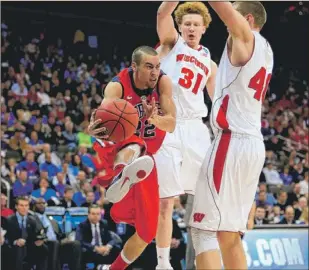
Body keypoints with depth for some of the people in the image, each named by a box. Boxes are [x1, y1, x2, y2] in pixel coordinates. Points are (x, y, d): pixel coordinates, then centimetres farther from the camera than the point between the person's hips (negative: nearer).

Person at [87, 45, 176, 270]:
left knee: (147, 231, 6)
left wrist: (154, 118, -43)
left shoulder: (163, 82, -12)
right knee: (134, 147, -44)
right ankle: (119, 179, -79)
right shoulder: (118, 86, -20)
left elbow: (171, 124, -20)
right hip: (115, 151, -5)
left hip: (146, 158, 5)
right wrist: (94, 127, -64)